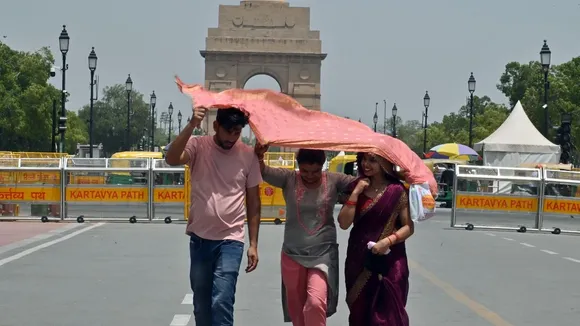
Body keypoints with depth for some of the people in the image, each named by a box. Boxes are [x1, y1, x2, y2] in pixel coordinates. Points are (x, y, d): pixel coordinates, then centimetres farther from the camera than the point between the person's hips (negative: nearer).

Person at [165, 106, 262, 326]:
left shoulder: (248, 155, -3)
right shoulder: (198, 146, -5)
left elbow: (253, 202, 3)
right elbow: (171, 159, -26)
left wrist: (254, 244, 2)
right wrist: (192, 125, -33)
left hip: (231, 240, -2)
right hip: (199, 239, 2)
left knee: (221, 302, -14)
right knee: (201, 306, 13)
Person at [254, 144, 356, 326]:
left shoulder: (334, 180, -3)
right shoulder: (289, 178, -5)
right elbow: (263, 172, -15)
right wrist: (259, 156, -38)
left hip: (323, 253, -2)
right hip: (293, 254, 2)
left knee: (316, 303, -20)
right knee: (296, 308, 13)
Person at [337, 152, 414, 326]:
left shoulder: (396, 190, -6)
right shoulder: (356, 187, 4)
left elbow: (409, 226, -4)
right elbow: (344, 223, -5)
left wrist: (388, 241, -19)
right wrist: (356, 193, -12)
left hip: (389, 262, -4)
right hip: (358, 260, 4)